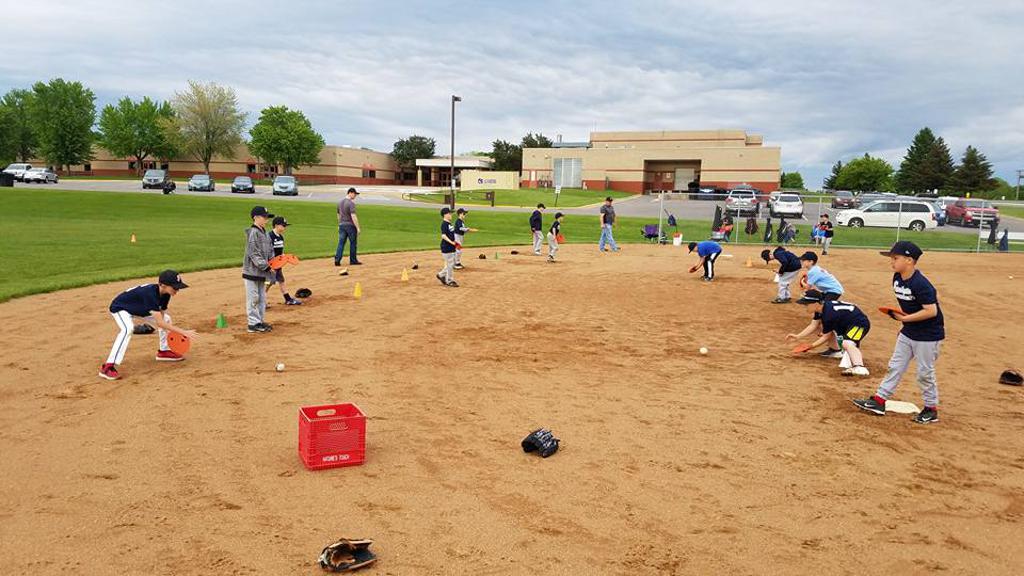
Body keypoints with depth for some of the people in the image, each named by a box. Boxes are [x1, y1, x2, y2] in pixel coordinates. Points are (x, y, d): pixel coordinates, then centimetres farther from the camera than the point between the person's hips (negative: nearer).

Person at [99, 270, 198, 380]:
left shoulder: (165, 294, -15)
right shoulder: (150, 293, -39)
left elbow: (162, 317, -9)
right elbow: (159, 322, -42)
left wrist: (172, 331, -25)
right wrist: (183, 332, -44)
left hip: (139, 309, 9)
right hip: (120, 307, -9)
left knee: (166, 319, 10)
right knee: (128, 328, -35)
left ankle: (164, 351, 24)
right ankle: (108, 367, -35)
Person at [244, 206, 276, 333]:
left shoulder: (265, 233, 12)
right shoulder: (252, 233, -14)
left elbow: (270, 251, 16)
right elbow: (254, 254, -20)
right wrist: (266, 266, -22)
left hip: (262, 271, 9)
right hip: (252, 271, -9)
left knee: (262, 298, 14)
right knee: (253, 298, -2)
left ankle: (260, 321, 23)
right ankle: (253, 323, 4)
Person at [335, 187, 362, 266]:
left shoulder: (340, 202, 11)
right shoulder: (351, 203, -14)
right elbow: (353, 216, -20)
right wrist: (358, 228, -19)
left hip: (342, 225, 7)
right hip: (350, 225, -7)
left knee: (341, 243, 3)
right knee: (352, 243, 5)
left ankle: (337, 260, -7)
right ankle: (353, 260, 12)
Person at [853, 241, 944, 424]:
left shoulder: (920, 284, -25)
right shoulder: (897, 278, 1)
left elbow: (931, 311, -28)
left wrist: (905, 318, -24)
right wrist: (897, 314, 2)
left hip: (928, 335, -9)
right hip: (908, 332, 9)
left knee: (925, 373, 3)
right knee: (895, 366, 11)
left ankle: (931, 409, 20)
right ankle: (879, 401, 16)